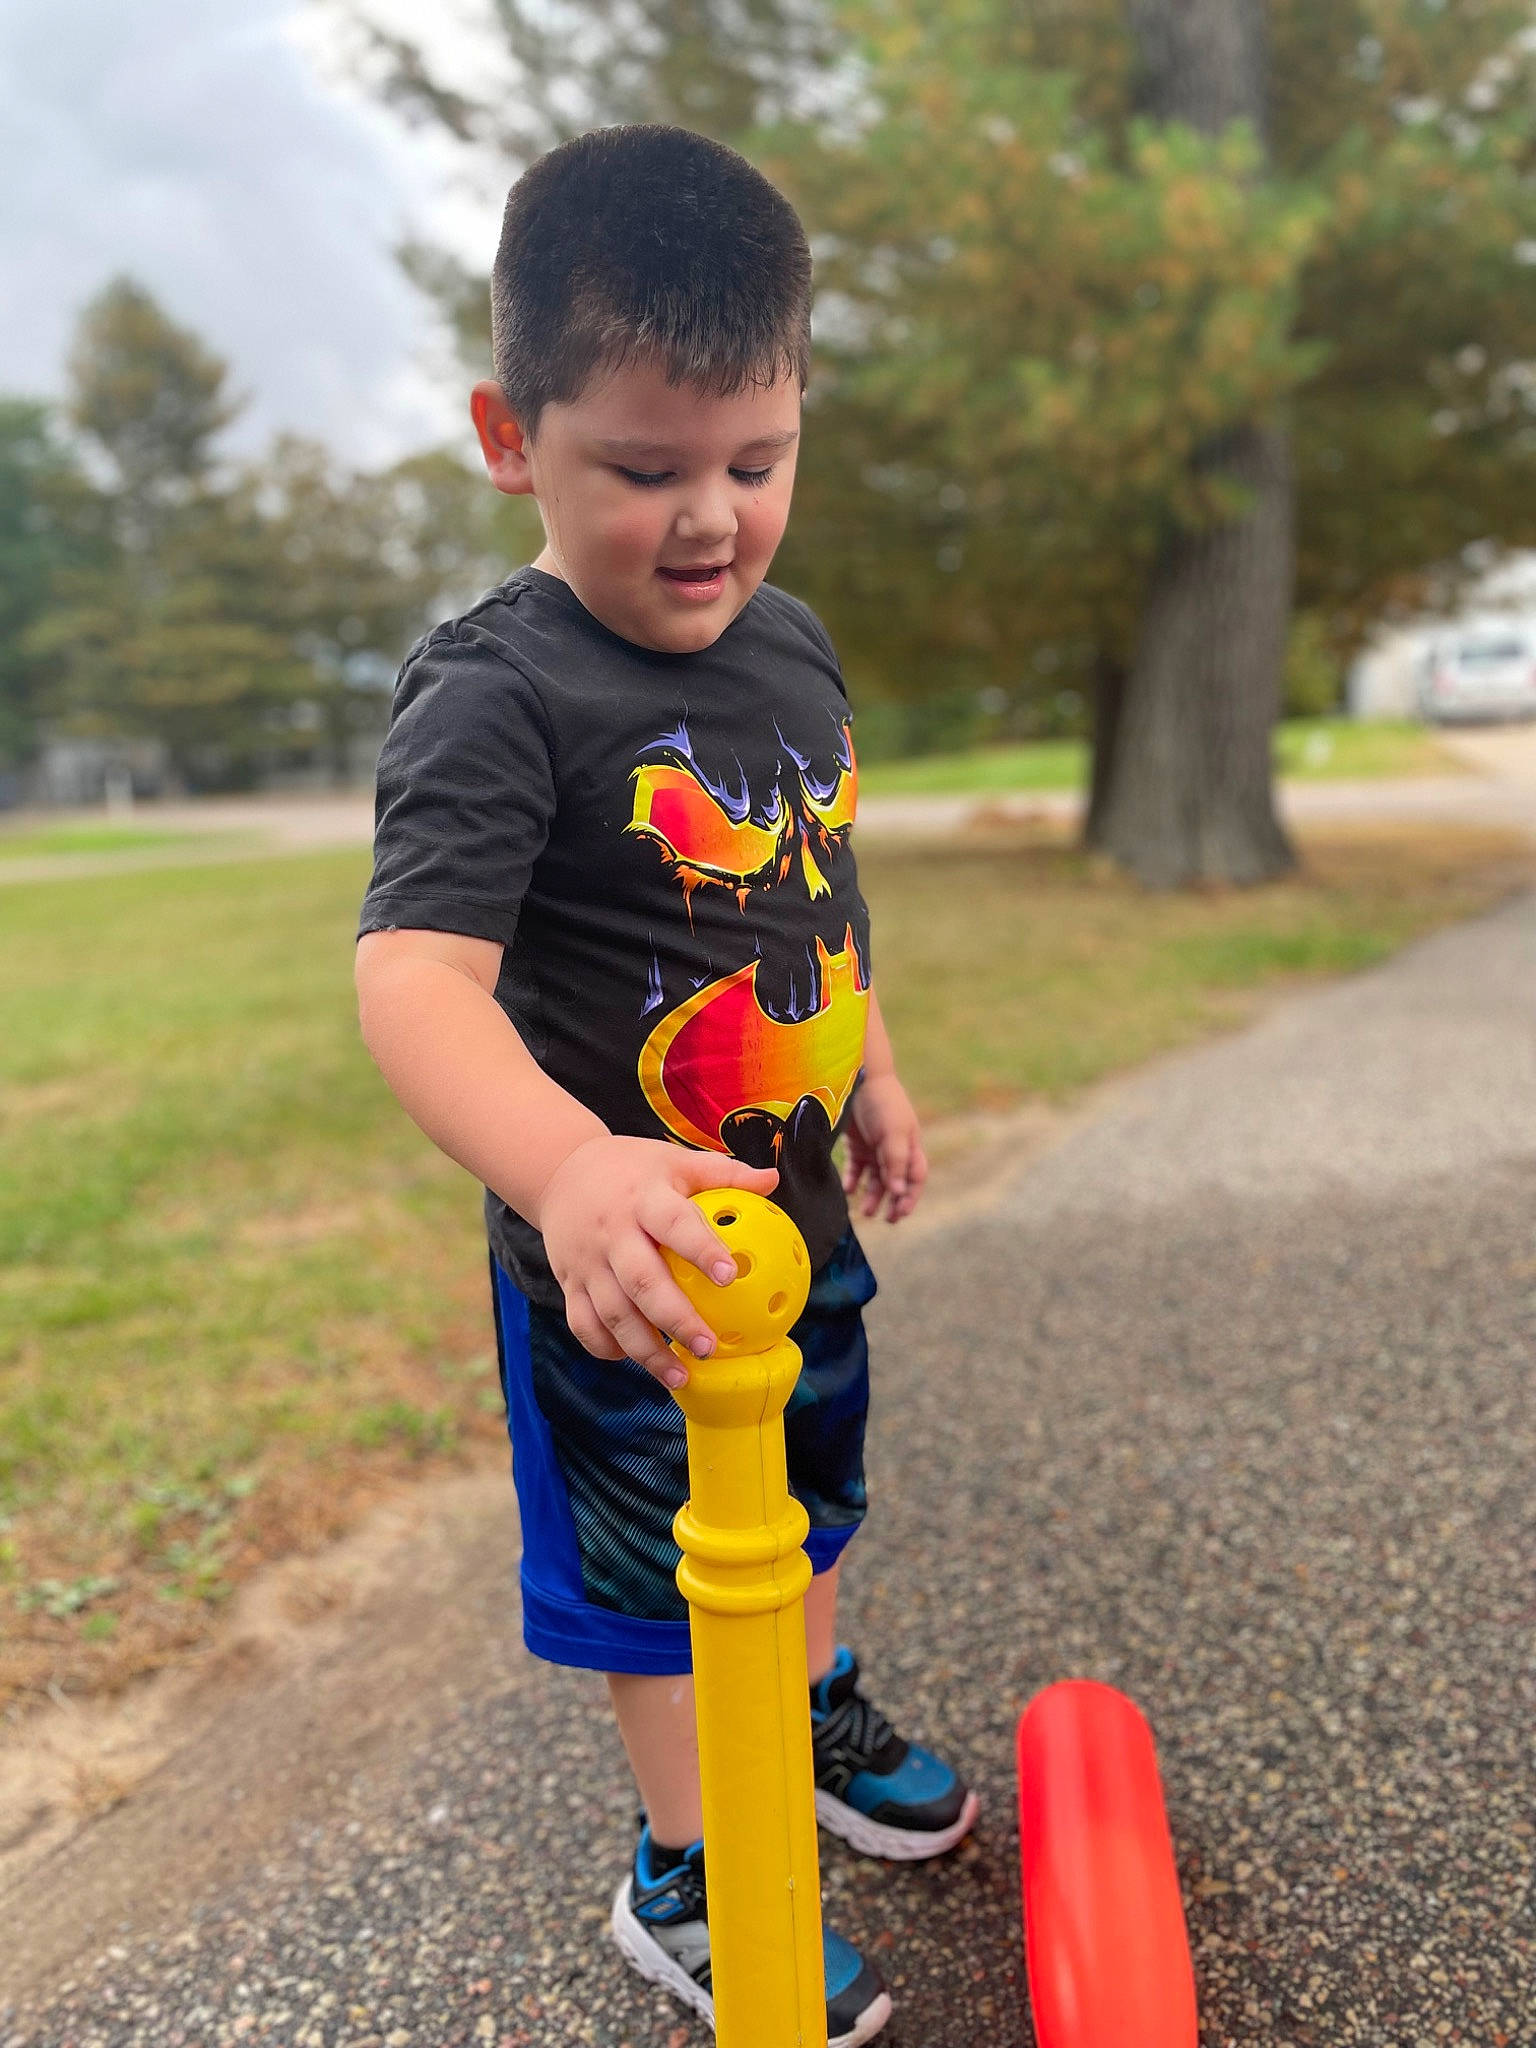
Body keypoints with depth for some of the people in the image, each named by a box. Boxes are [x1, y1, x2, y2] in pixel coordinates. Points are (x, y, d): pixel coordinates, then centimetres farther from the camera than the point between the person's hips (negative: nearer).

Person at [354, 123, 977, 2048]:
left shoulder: (789, 640, 1)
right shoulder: (495, 694, -23)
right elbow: (415, 970, -35)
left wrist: (872, 1071, 16)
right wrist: (569, 1170, -51)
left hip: (799, 1211, 7)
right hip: (626, 1264, -7)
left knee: (810, 1483, 28)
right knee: (651, 1559, 13)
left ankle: (819, 1717, 57)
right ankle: (684, 1874, 39)